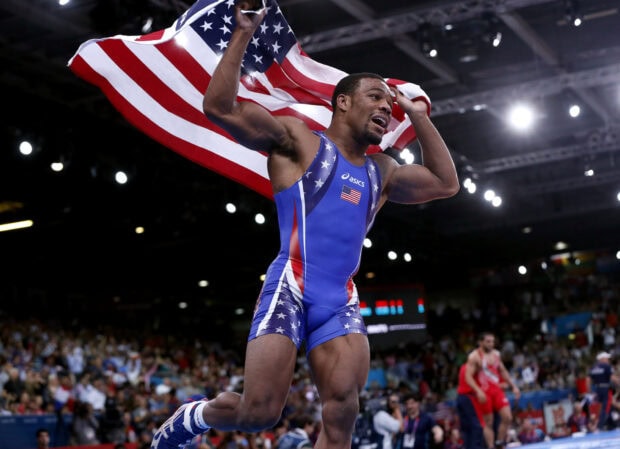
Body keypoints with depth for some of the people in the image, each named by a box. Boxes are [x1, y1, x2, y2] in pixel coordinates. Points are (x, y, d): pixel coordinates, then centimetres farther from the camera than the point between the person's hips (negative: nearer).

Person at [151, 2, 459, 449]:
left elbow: (446, 183, 33)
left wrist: (420, 118, 27)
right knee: (259, 412, -11)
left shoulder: (381, 171, 24)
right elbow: (218, 107, -6)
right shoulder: (298, 139, 5)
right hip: (291, 288, -5)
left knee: (342, 411, -14)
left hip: (341, 301, 6)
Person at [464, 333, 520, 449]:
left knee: (507, 417, -5)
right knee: (488, 423, -1)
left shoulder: (496, 354, 10)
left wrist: (513, 386, 16)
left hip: (497, 390, 6)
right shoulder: (474, 357, -10)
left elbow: (503, 371, 22)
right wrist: (478, 391, -27)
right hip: (484, 392, -5)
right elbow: (468, 377, -15)